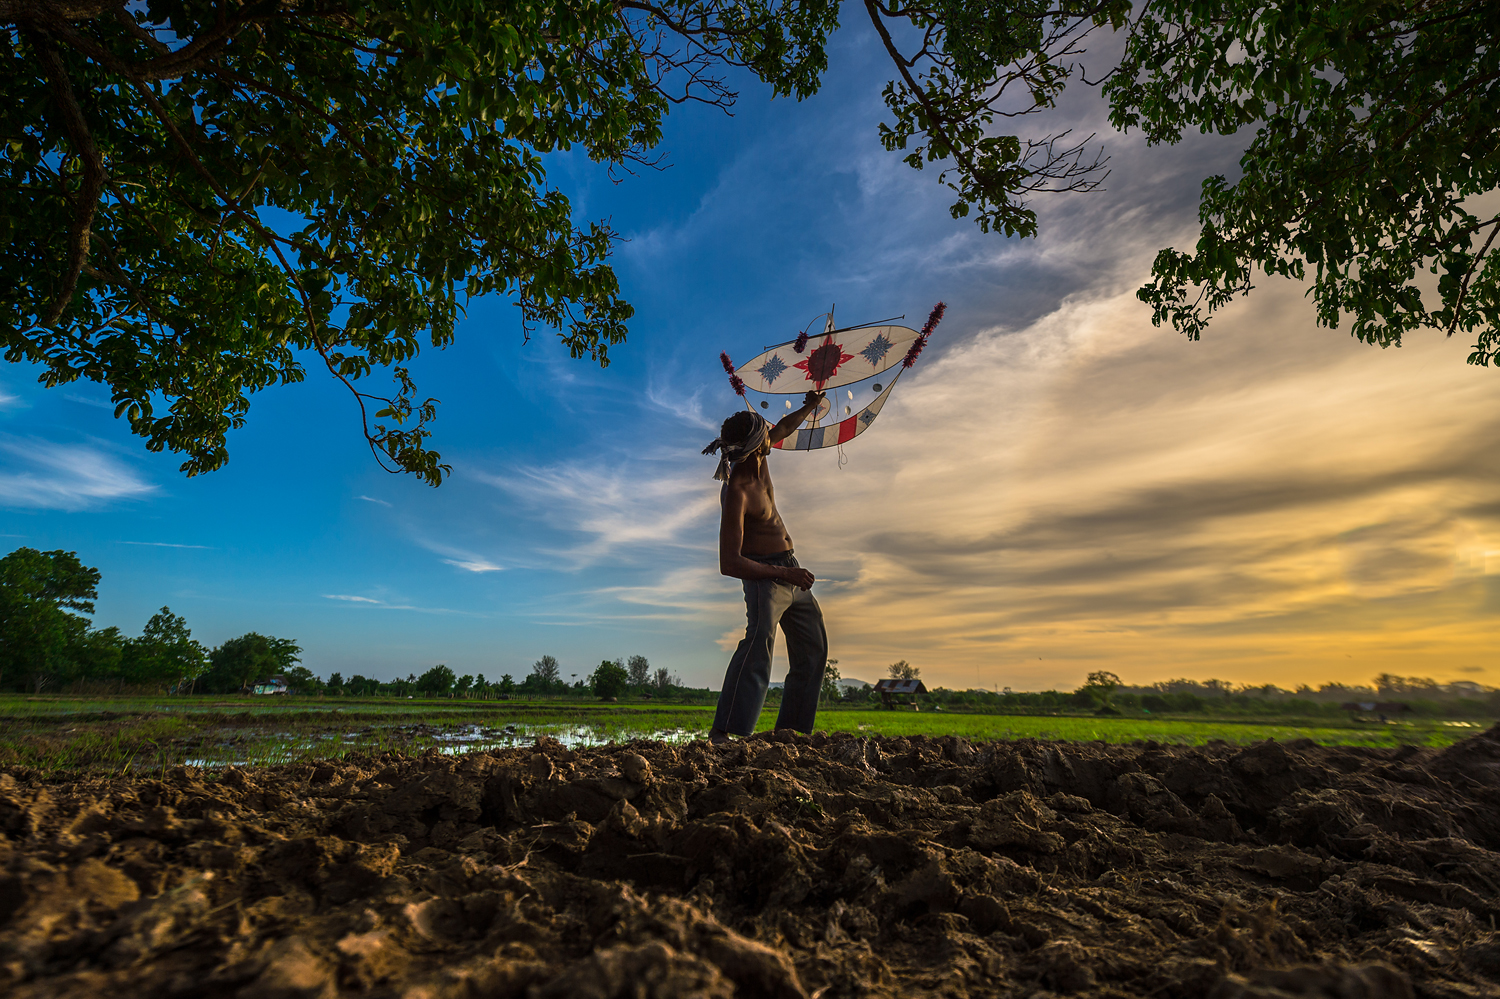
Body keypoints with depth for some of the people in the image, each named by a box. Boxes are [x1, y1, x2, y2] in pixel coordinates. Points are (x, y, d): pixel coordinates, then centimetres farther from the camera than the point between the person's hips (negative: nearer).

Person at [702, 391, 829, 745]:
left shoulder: (757, 458, -2)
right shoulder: (736, 493, -26)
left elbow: (783, 428, 23)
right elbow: (729, 564, -28)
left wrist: (809, 407, 24)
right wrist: (782, 573, -29)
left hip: (790, 571, 9)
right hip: (764, 573, -9)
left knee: (813, 650, 12)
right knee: (760, 639, -32)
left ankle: (791, 729, 18)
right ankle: (724, 730, -36)